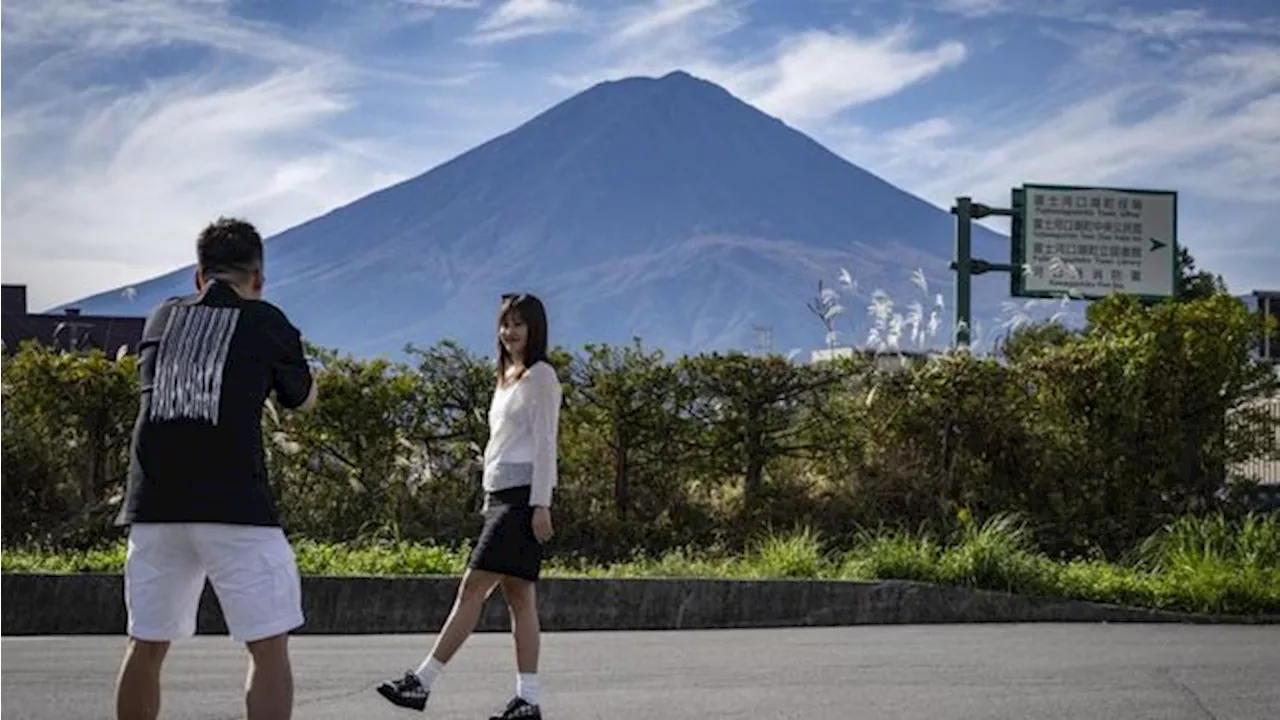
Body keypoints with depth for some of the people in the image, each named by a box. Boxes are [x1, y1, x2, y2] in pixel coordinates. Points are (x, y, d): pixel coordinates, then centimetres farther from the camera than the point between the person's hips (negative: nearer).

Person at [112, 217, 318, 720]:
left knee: (146, 647, 13)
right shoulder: (265, 321, 4)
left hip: (154, 505, 5)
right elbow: (304, 400, 19)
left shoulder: (163, 318, 15)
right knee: (269, 647, -2)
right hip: (233, 505, -4)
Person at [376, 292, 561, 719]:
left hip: (523, 497, -9)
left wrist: (541, 505, -16)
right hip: (500, 496, 9)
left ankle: (422, 683, -15)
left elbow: (545, 443, -11)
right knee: (518, 596, 3)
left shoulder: (541, 375, -4)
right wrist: (490, 499, 19)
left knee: (473, 587, -12)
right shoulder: (507, 378, 21)